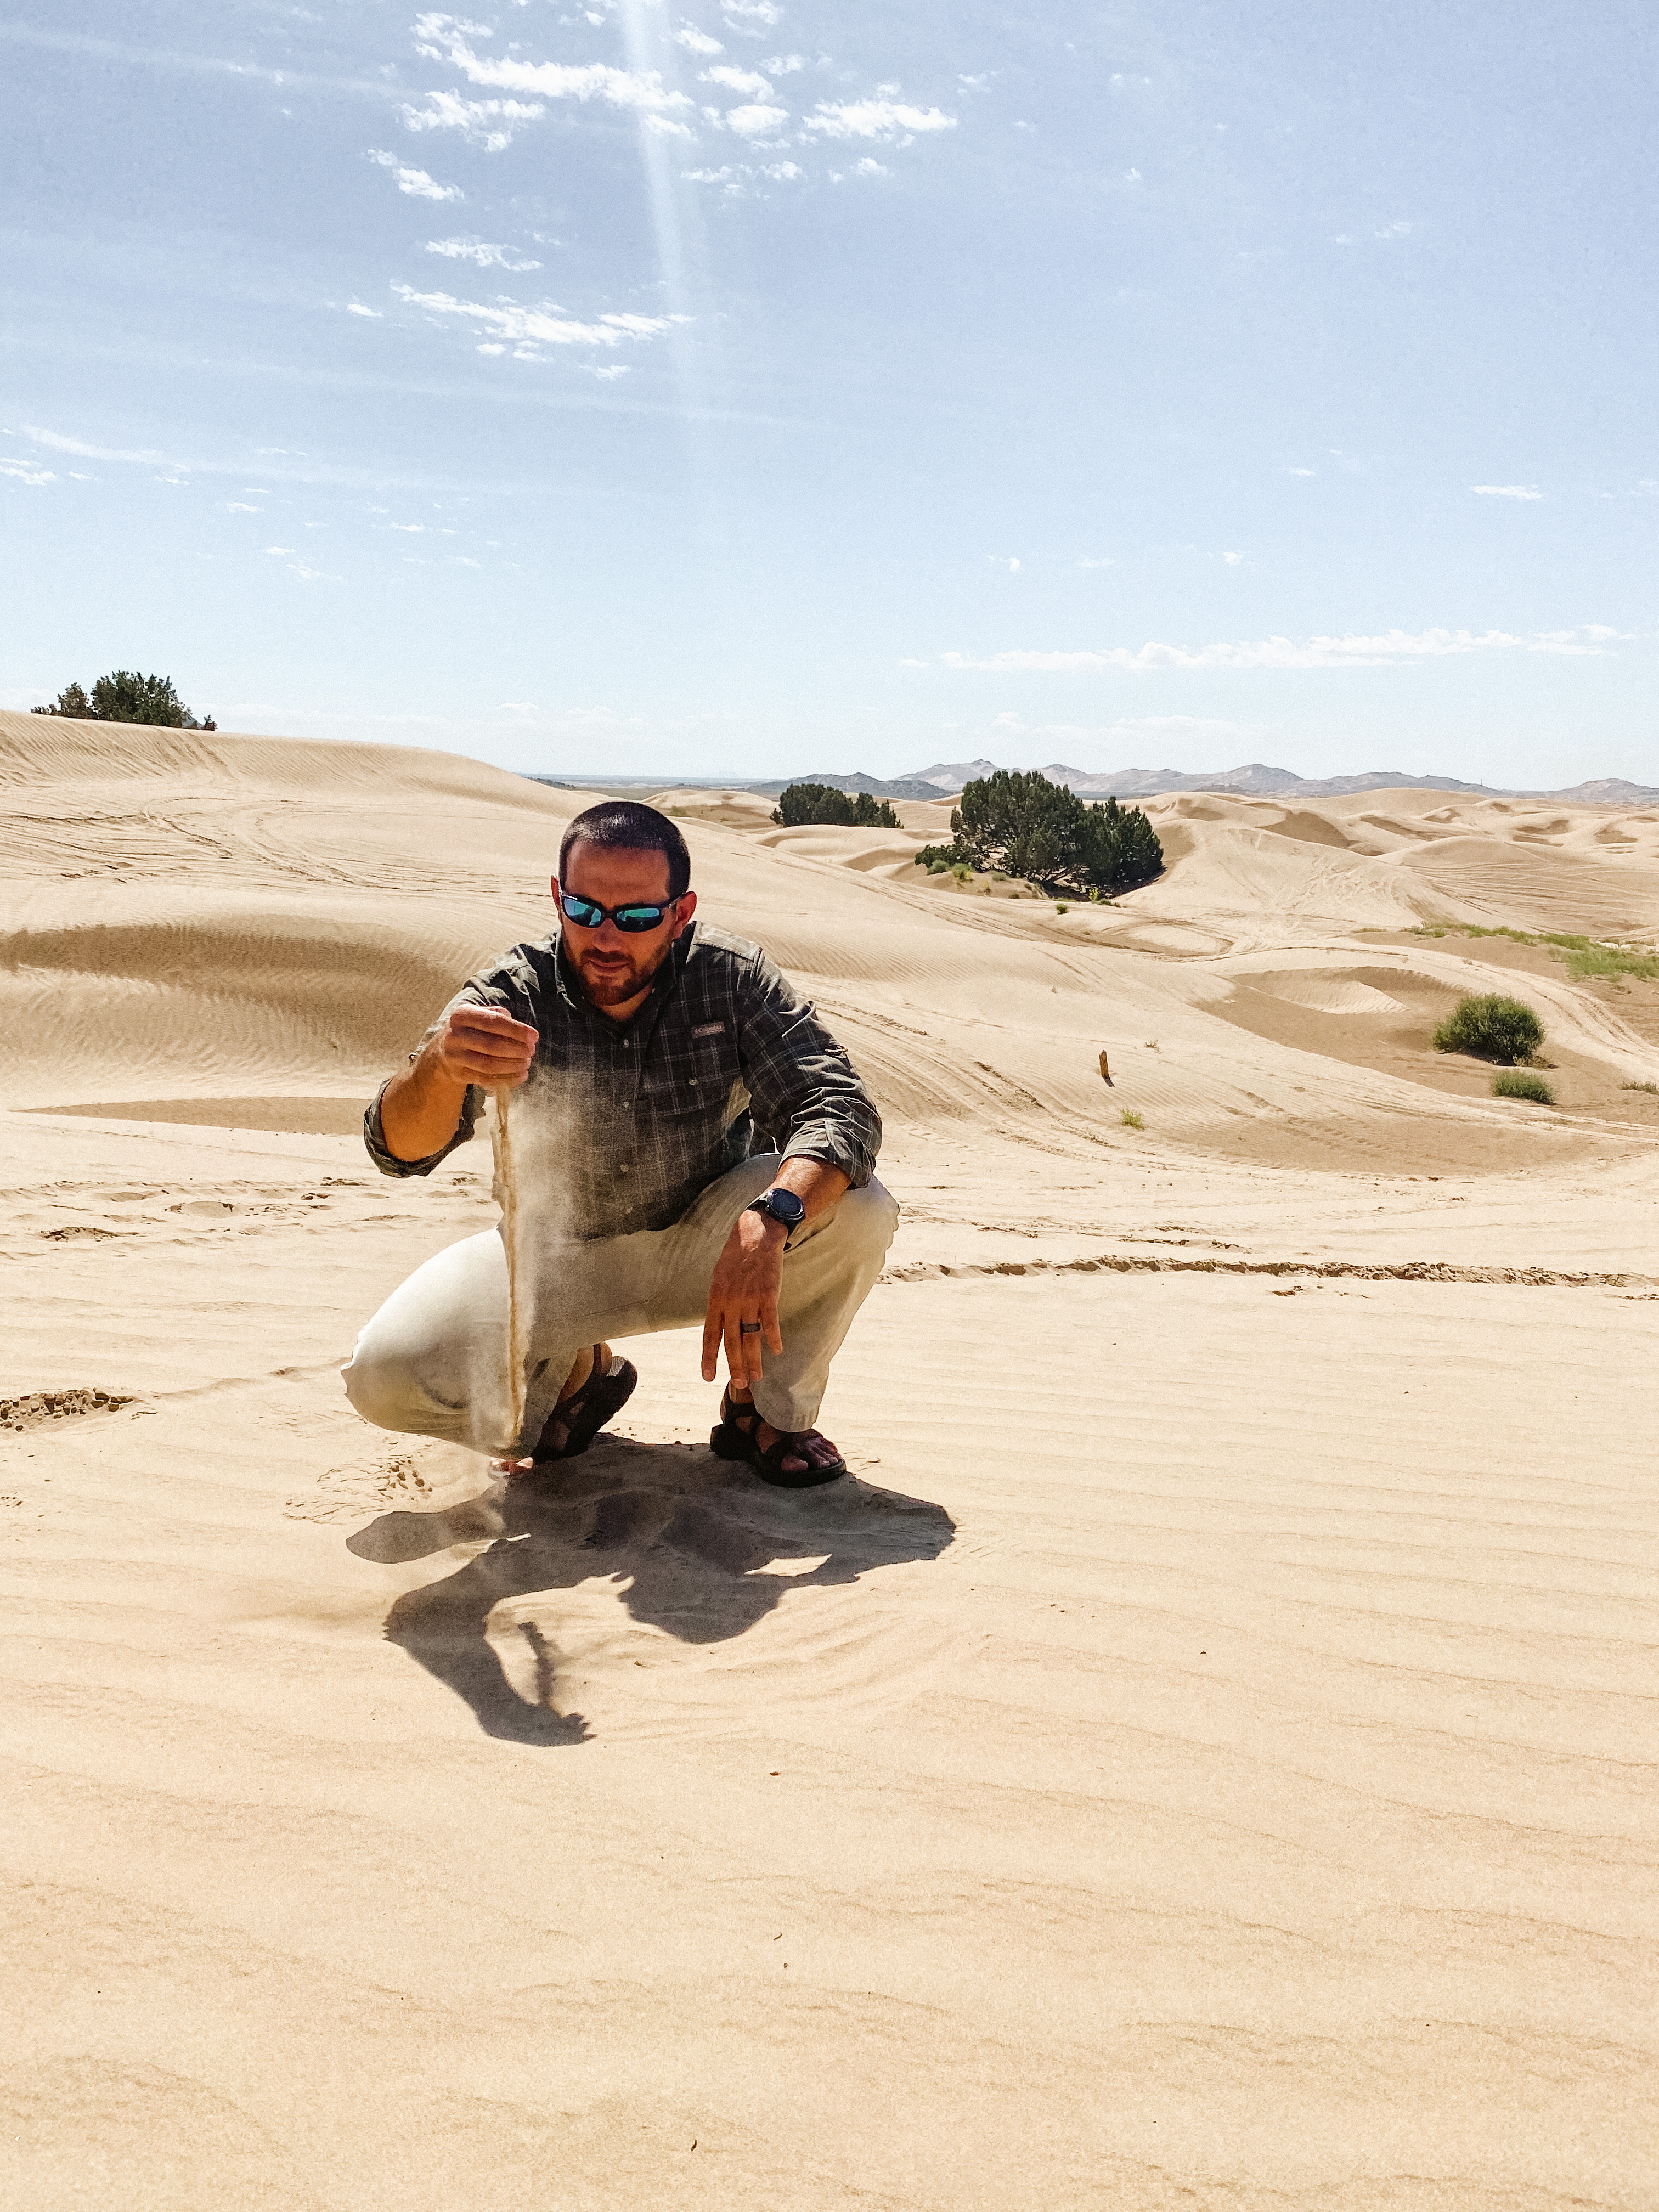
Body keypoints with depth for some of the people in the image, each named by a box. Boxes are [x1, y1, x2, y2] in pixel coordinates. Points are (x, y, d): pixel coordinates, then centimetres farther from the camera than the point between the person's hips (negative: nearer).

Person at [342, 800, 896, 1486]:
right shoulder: (513, 995, -20)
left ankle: (764, 1410, -1)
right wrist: (442, 1066, -55)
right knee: (384, 1377, -21)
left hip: (704, 1242, 0)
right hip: (556, 1256, 0)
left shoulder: (731, 978, -20)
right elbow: (401, 1148, -30)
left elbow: (842, 1108, -28)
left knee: (857, 1210, -28)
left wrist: (769, 1220, -49)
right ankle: (576, 1374, 11)